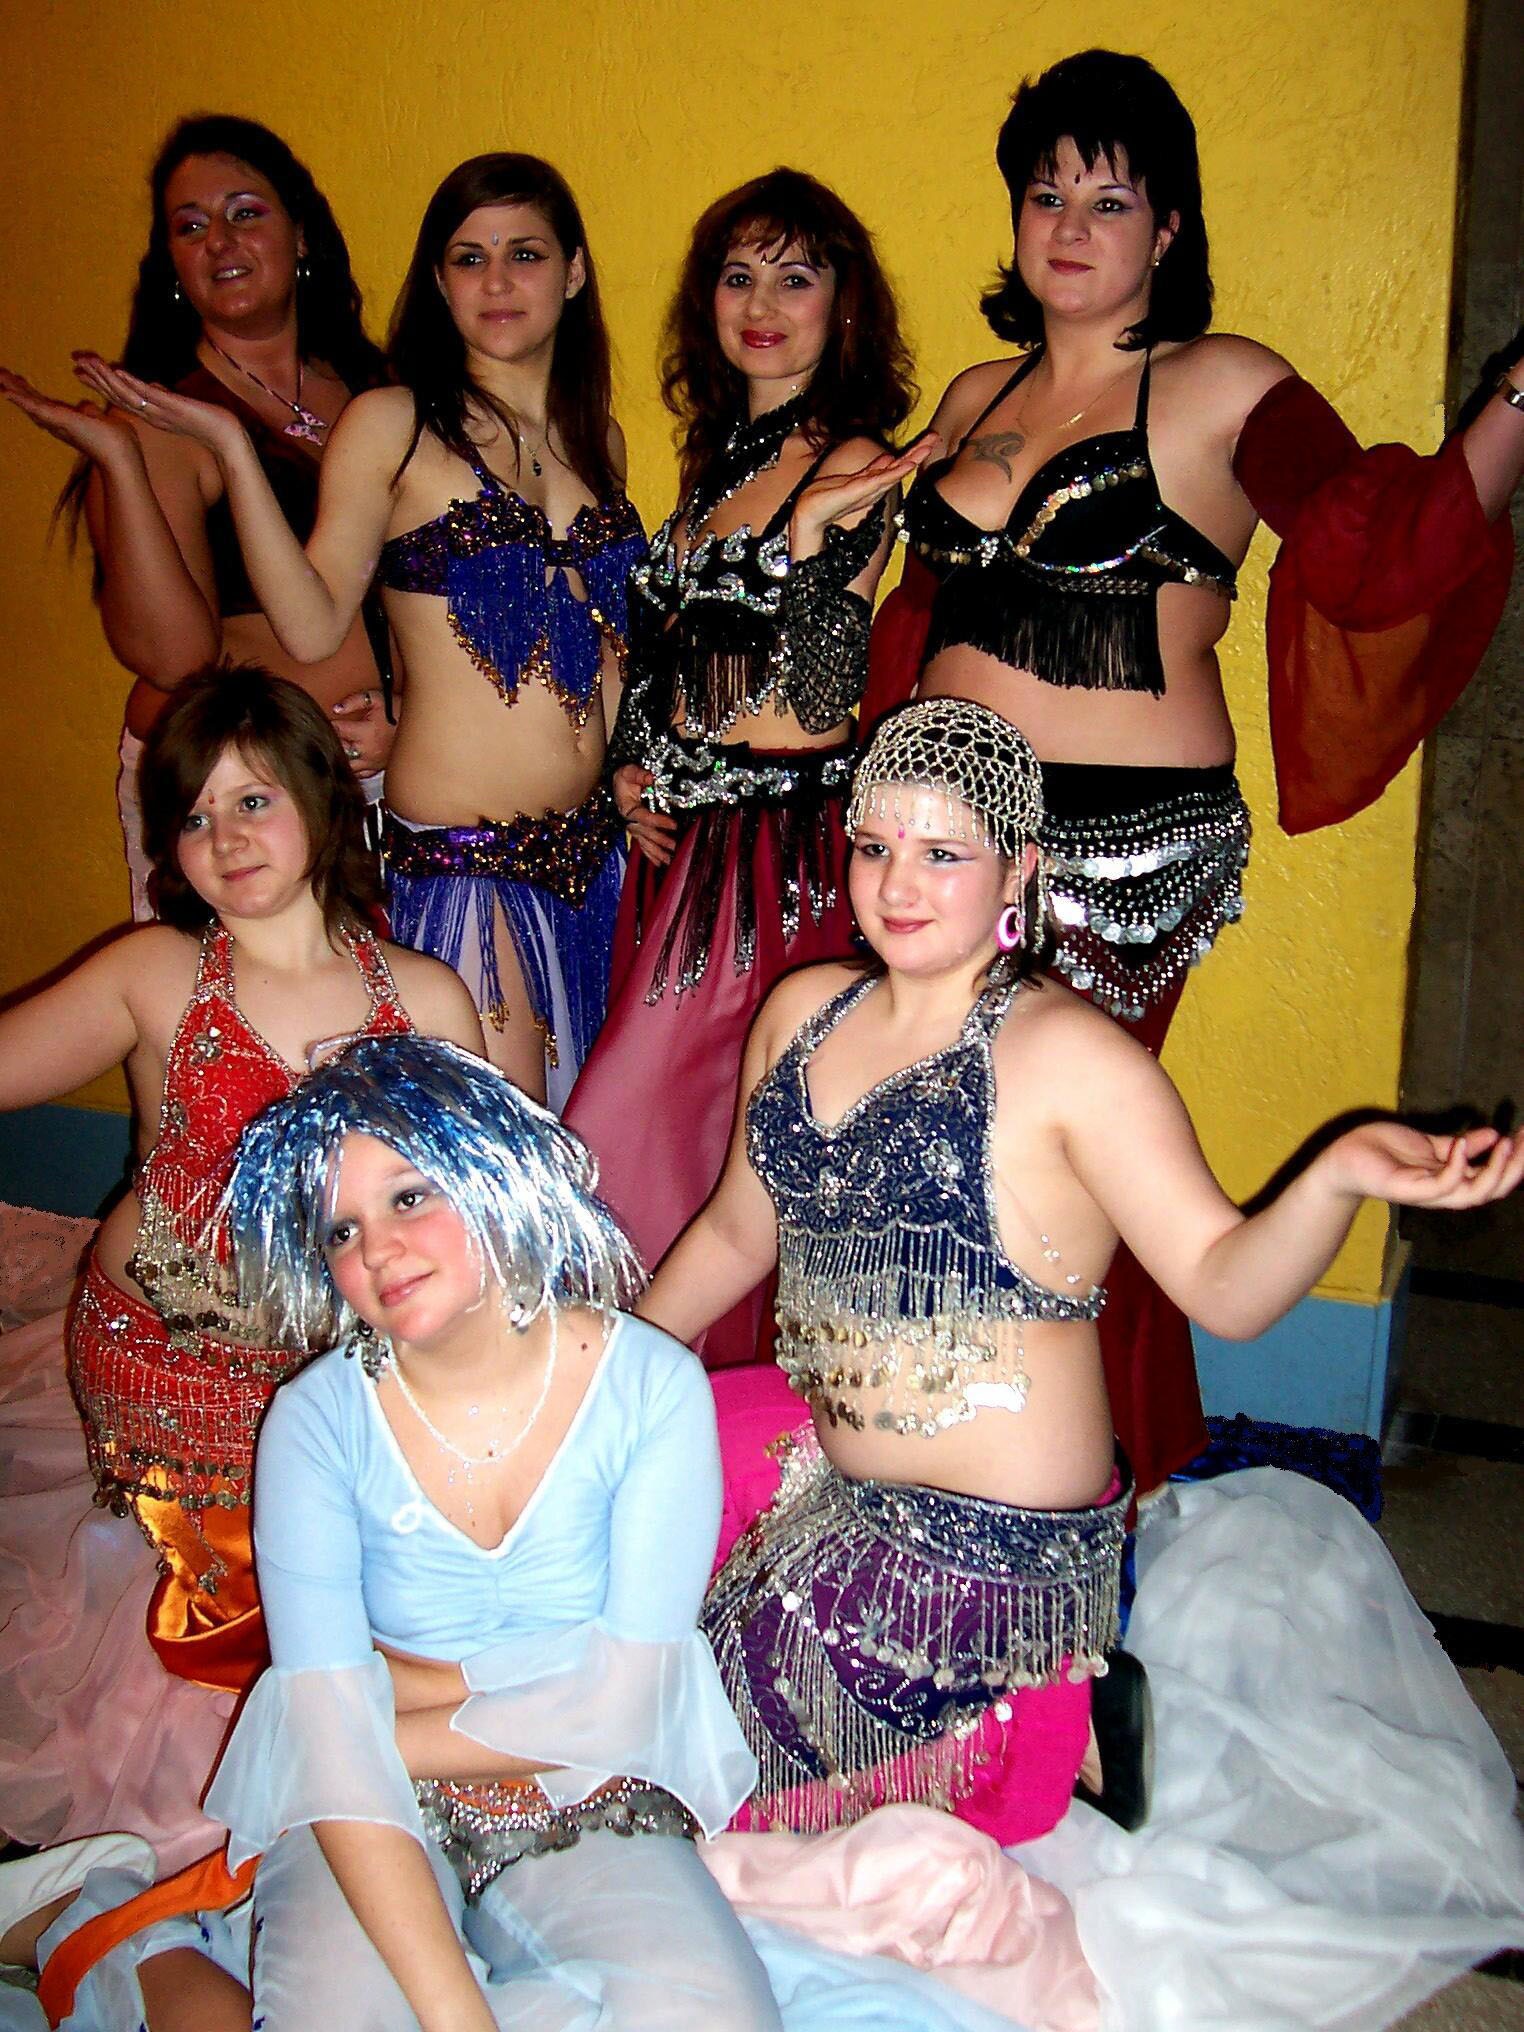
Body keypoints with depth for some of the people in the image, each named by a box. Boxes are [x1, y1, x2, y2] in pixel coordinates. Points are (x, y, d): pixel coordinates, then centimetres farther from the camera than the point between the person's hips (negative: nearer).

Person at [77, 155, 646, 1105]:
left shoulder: (598, 438, 13)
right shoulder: (392, 425, -2)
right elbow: (313, 624, -11)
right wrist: (232, 447, -15)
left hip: (590, 840, 6)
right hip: (462, 848, -5)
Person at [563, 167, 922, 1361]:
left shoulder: (850, 465, -9)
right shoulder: (723, 451, 15)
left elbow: (822, 692, -15)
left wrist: (806, 532, -24)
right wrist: (634, 764, 8)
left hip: (781, 837, -8)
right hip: (687, 828, 8)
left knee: (627, 1137, -7)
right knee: (700, 1129, 12)